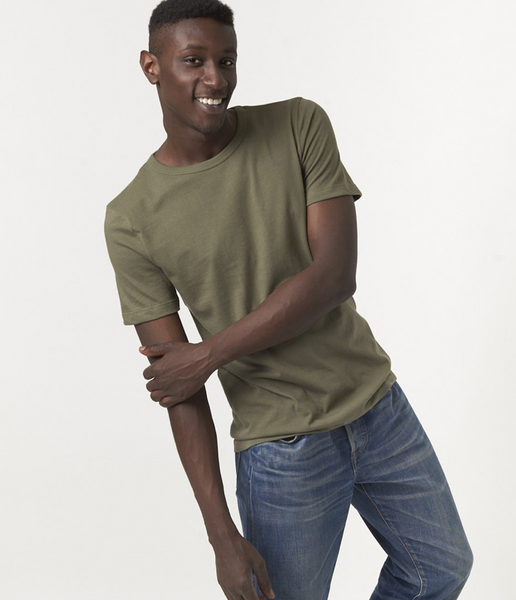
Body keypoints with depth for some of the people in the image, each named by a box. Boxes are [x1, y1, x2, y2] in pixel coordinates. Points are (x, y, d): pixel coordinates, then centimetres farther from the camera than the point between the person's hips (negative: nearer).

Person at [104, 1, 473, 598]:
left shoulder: (301, 126, -5)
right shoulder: (131, 221, -10)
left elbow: (336, 275, -14)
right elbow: (175, 386, -10)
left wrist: (209, 354, -16)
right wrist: (221, 534, -14)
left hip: (380, 405, 3)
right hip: (281, 449, -3)